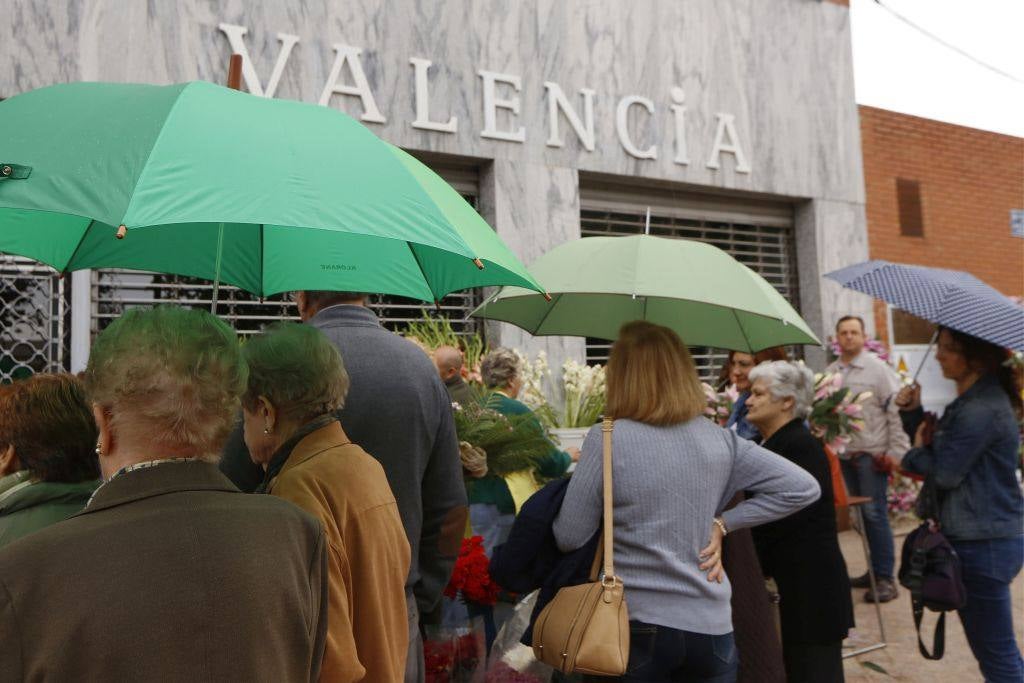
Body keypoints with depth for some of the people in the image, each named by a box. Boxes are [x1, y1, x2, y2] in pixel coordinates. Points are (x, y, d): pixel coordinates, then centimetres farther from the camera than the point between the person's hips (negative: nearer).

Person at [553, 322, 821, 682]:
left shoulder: (606, 439, -13)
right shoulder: (721, 439, 0)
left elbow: (569, 538, -9)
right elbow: (804, 488, 4)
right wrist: (723, 522, 3)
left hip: (635, 624, -3)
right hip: (711, 625, 3)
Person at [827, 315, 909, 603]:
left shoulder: (878, 369, -5)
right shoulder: (831, 372, 9)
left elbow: (897, 411, -7)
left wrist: (897, 452, -11)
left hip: (872, 454, -5)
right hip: (844, 454, 5)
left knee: (875, 513, -5)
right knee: (861, 514, 11)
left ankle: (885, 577, 3)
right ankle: (874, 569, 22)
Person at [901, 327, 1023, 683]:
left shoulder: (981, 410, -23)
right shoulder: (975, 398, 10)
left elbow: (945, 473, -20)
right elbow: (943, 454, 12)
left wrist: (917, 452, -1)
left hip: (983, 545, -10)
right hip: (990, 536, 10)